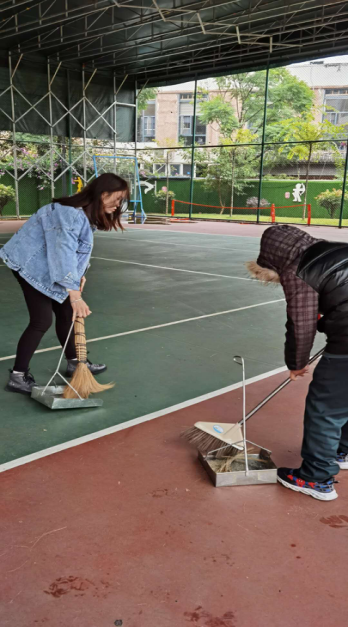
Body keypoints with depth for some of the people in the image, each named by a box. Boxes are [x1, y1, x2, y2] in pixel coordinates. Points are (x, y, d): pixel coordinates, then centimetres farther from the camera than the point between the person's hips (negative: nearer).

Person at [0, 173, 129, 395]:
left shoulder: (90, 214, 3)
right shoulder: (71, 213, -29)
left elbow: (78, 249, 10)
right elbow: (64, 252, -37)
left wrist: (79, 275, -6)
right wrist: (74, 294, -41)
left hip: (49, 266, 10)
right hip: (32, 264, -10)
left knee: (66, 312, 12)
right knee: (42, 320, -11)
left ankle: (74, 363, 28)